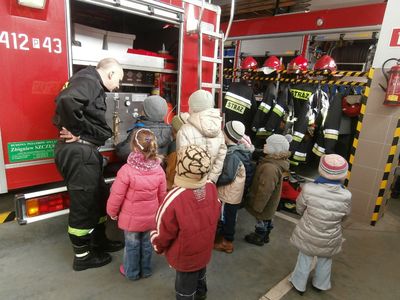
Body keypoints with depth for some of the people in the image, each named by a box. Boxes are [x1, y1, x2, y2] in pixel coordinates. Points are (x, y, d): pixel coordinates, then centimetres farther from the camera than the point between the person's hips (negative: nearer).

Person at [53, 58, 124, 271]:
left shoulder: (95, 86, 19)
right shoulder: (88, 80, -13)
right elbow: (67, 101, -32)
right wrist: (76, 131, -20)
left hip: (85, 152, 10)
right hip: (77, 152, -10)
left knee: (99, 196, 20)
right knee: (83, 203, 2)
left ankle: (98, 241, 37)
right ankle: (82, 257, 21)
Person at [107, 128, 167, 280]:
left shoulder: (127, 170, -26)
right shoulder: (159, 170, -13)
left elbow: (116, 195, -17)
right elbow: (162, 195, -1)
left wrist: (112, 212, 3)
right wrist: (158, 211, 17)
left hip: (131, 217, -3)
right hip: (151, 217, 3)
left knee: (132, 245, 17)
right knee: (147, 243, 21)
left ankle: (131, 272, 37)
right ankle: (146, 270, 40)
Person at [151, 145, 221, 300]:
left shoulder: (174, 199, -39)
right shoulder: (211, 187, -21)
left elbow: (164, 232, -23)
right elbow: (216, 214, -3)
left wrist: (158, 247, 0)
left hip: (185, 257, -5)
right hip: (204, 250, 6)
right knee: (199, 275, 35)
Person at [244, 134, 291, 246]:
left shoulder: (270, 168, -38)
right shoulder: (276, 161, -5)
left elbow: (265, 191, -31)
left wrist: (257, 207, -20)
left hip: (264, 204, -9)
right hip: (269, 202, 9)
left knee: (262, 221, 15)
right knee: (266, 219, 27)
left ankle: (259, 238, 38)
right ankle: (265, 236, 48)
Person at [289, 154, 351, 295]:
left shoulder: (308, 189, -28)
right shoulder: (346, 196, -24)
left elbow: (299, 209, -9)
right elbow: (344, 216, -4)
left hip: (308, 235, -1)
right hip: (329, 240, 1)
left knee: (305, 259, 24)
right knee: (325, 260, 29)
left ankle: (299, 285, 45)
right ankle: (320, 284, 53)